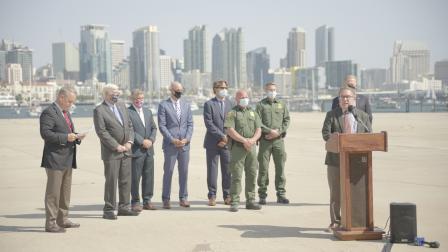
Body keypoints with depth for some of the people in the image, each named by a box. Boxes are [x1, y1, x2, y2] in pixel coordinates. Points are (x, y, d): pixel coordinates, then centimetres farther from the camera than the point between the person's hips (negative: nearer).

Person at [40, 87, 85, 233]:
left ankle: (63, 220, 26)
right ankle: (50, 223, 2)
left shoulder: (66, 113, 18)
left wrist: (76, 137, 5)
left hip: (67, 160, 9)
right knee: (53, 192, -4)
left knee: (65, 191, 16)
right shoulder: (48, 113, -12)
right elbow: (45, 133, -21)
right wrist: (65, 137, -23)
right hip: (55, 159, -9)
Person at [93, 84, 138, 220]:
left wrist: (129, 142, -1)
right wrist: (116, 146, -15)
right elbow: (102, 132, -14)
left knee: (126, 180, 10)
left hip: (126, 151, 6)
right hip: (111, 152, -6)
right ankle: (109, 210, 6)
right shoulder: (99, 110, -8)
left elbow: (129, 126, 13)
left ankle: (124, 207, 19)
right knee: (111, 181, -2)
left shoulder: (122, 106, 13)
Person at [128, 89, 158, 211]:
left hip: (149, 150, 6)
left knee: (149, 176, 8)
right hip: (136, 150, -6)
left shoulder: (148, 112, 18)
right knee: (135, 177, 0)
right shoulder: (127, 112, -5)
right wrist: (141, 141, -15)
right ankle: (135, 202, 8)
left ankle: (147, 201, 16)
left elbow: (154, 128, 16)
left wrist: (151, 140, -2)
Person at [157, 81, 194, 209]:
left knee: (184, 172, 7)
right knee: (168, 172, 0)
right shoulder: (163, 105, -1)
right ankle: (166, 199, 8)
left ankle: (183, 198, 15)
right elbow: (162, 126, -6)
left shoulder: (186, 105, 12)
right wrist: (173, 140, -13)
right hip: (170, 145, -4)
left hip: (185, 144, 4)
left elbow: (190, 124, 9)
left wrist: (186, 139, -5)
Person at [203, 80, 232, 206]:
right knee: (212, 169, 2)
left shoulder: (230, 104, 10)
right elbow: (209, 123, -9)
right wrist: (222, 136, -13)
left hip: (227, 142, 3)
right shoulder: (209, 104, 0)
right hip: (213, 143, -3)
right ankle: (212, 196, 9)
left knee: (227, 170, 3)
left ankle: (227, 196, 11)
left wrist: (226, 139, -5)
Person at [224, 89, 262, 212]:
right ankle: (234, 202, -2)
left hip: (251, 147, 5)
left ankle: (250, 201, 14)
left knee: (252, 174, 6)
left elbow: (258, 130, 9)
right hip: (237, 148, -5)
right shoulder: (232, 113, 1)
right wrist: (244, 140, -17)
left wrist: (253, 140, -10)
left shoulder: (253, 113, 17)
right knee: (236, 176, -5)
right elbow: (230, 130, -11)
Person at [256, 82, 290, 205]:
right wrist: (269, 131, -13)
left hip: (278, 140, 3)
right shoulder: (260, 105, 4)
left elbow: (287, 120, 9)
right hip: (265, 140, -2)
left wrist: (278, 131, -6)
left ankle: (281, 194, 10)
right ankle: (262, 195, 6)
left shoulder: (281, 104, 14)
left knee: (280, 167, 3)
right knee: (263, 168, 0)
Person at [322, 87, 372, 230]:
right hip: (336, 159, -1)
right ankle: (335, 221, 12)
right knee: (335, 192, 4)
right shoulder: (331, 115, 6)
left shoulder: (363, 116, 10)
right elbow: (325, 133, -6)